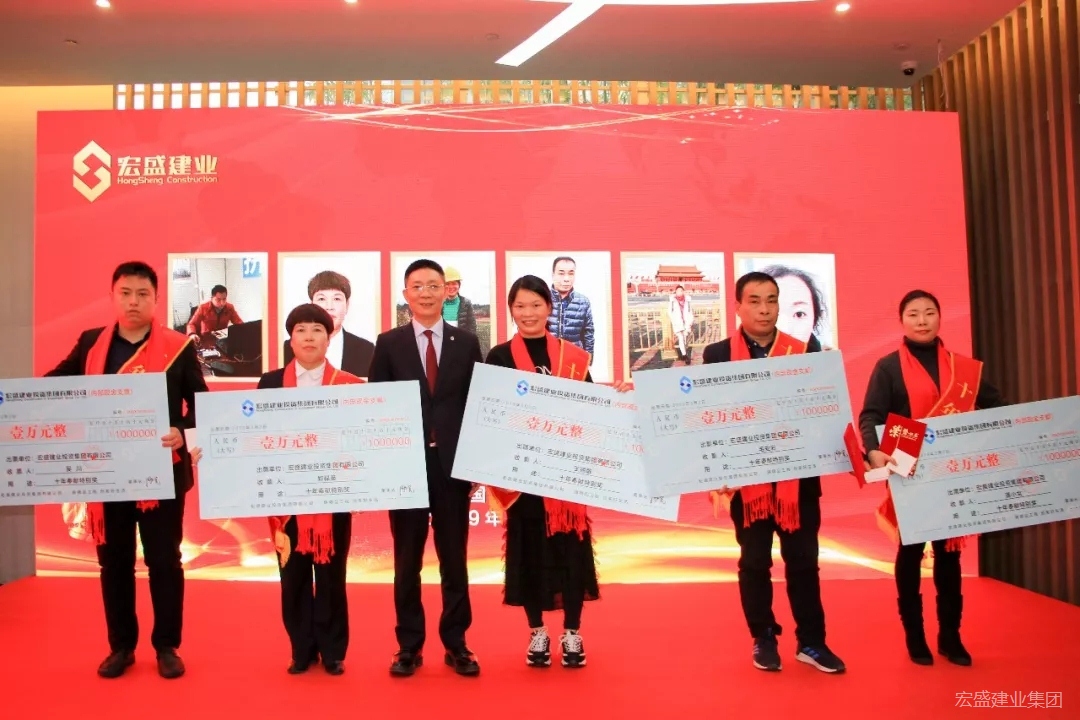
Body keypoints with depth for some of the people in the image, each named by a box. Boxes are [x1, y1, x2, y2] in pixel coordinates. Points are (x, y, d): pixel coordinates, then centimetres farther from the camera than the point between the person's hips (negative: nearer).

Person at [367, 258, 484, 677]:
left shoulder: (466, 343, 5)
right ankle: (409, 646, 20)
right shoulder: (388, 344, 4)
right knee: (407, 561, 8)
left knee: (455, 560, 8)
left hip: (453, 466, 1)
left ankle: (456, 645, 20)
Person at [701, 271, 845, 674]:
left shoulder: (806, 351, 5)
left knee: (803, 560, 8)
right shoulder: (718, 355, 1)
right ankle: (764, 639, 24)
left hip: (798, 474, 1)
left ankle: (811, 642, 22)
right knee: (754, 562, 8)